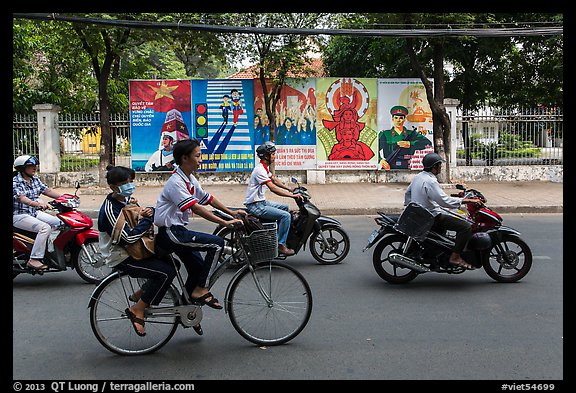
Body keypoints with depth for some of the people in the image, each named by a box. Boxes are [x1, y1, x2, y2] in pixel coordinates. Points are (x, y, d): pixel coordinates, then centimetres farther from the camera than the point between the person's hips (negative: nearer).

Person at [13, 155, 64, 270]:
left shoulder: (35, 179, 10)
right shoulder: (15, 181, -14)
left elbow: (47, 190, 9)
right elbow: (22, 198, -28)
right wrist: (38, 204, -45)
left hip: (34, 213, 8)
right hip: (19, 216, -8)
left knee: (59, 222, -6)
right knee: (45, 227, -29)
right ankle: (34, 260, -28)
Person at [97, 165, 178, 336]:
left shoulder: (127, 200, 8)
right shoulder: (110, 209, -20)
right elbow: (128, 237, -28)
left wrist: (150, 211, -7)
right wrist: (148, 219, -18)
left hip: (132, 251, 9)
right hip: (120, 258, -9)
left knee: (171, 263, 3)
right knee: (166, 272, -20)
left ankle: (139, 295, 15)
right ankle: (137, 310, -8)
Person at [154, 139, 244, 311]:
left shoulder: (190, 179, 10)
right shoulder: (176, 182, -20)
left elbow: (208, 199, 16)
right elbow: (196, 208, -27)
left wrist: (232, 213, 8)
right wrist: (225, 222, -27)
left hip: (178, 231, 10)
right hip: (170, 232, -10)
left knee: (198, 268, 11)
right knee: (217, 243, -17)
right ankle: (201, 290, -9)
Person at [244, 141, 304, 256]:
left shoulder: (265, 167, 11)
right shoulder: (260, 170, -21)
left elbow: (275, 180, 24)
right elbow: (273, 188, -28)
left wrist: (290, 190, 16)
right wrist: (293, 195, -26)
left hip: (261, 202, 11)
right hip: (255, 206, -11)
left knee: (285, 207, 22)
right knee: (285, 215, -19)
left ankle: (279, 235, 25)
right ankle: (280, 244, -12)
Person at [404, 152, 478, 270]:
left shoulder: (417, 177, 8)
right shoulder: (430, 181, -22)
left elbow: (407, 193, 22)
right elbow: (444, 200, -27)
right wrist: (463, 200, -20)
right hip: (432, 217, -11)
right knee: (466, 226, -16)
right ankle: (455, 257, -13)